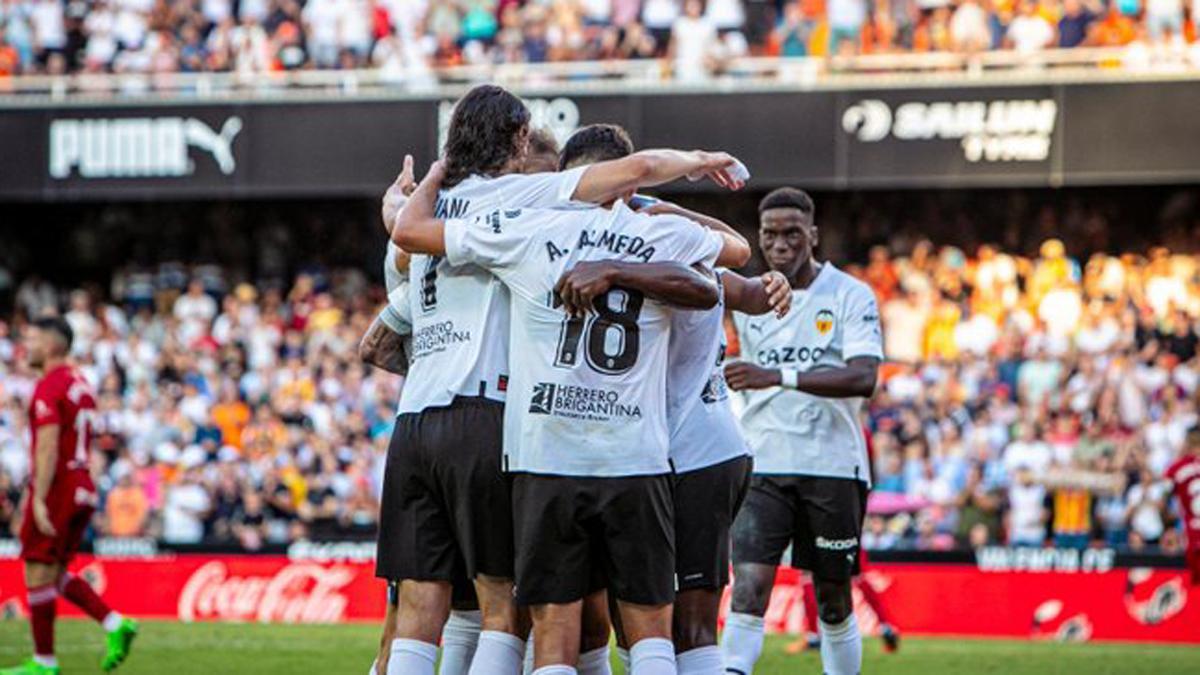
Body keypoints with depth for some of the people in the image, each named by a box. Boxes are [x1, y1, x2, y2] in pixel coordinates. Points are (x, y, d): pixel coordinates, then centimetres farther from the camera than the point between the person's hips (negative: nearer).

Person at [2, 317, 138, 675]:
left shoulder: (49, 387, -13)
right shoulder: (81, 384, 16)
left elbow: (48, 447, -20)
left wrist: (39, 500, -22)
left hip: (56, 489, -9)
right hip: (82, 489, 9)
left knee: (38, 574, -1)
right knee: (55, 573, 15)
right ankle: (115, 624, 1)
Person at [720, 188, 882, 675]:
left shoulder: (850, 296, -6)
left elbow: (863, 378, -18)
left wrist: (778, 376, -28)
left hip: (832, 465, -2)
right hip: (762, 465, 2)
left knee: (834, 600, 7)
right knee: (748, 589, -13)